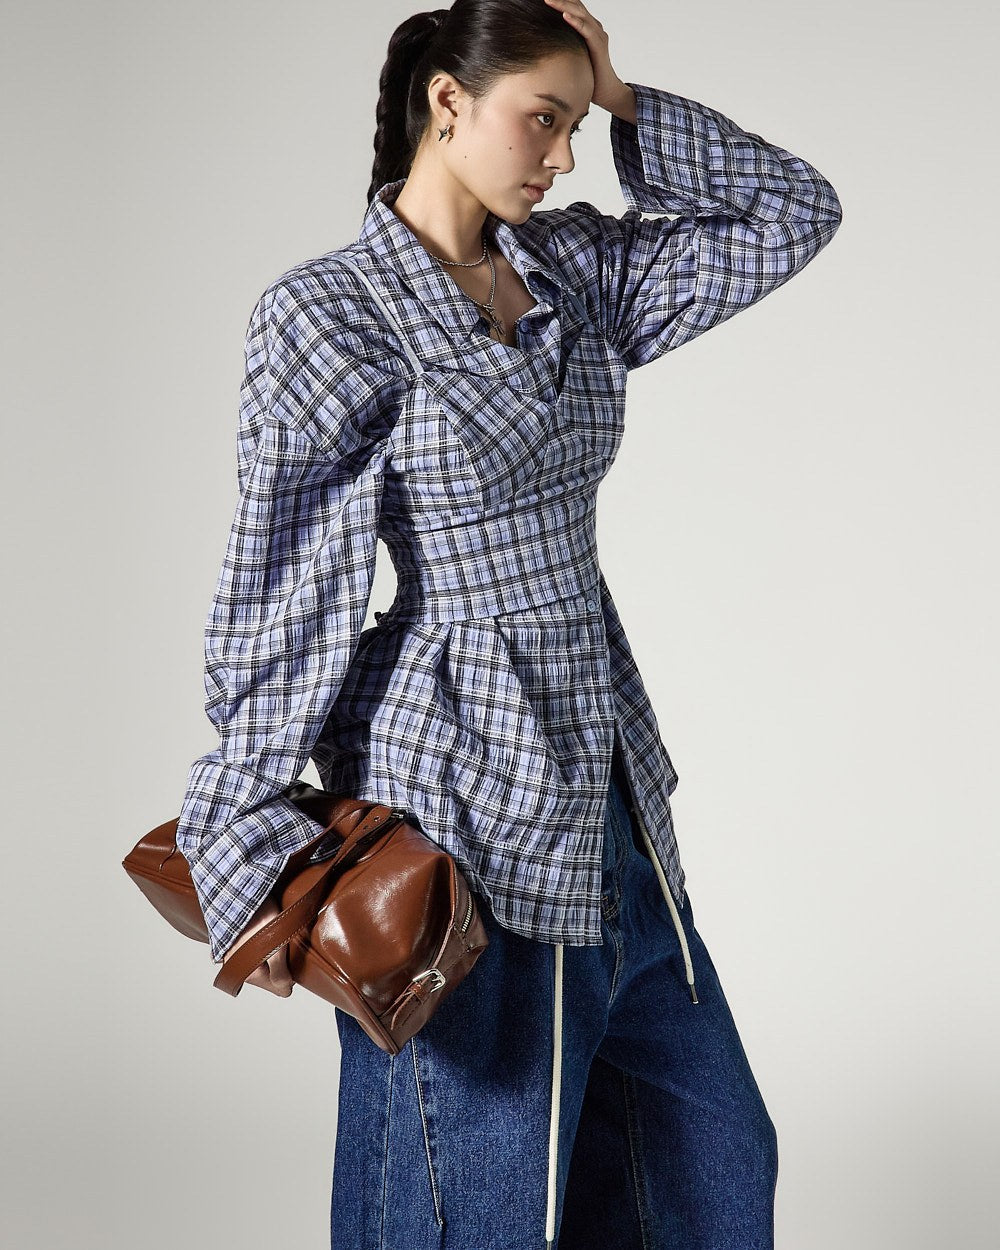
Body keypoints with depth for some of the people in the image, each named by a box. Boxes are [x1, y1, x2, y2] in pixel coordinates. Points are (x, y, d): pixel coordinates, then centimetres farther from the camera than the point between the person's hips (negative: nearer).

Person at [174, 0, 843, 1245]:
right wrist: (256, 849, -12)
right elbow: (285, 586, -11)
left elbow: (794, 211, 13)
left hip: (608, 802, 8)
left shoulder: (570, 269, 9)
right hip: (464, 825, -8)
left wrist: (624, 100, 4)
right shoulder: (326, 312, -9)